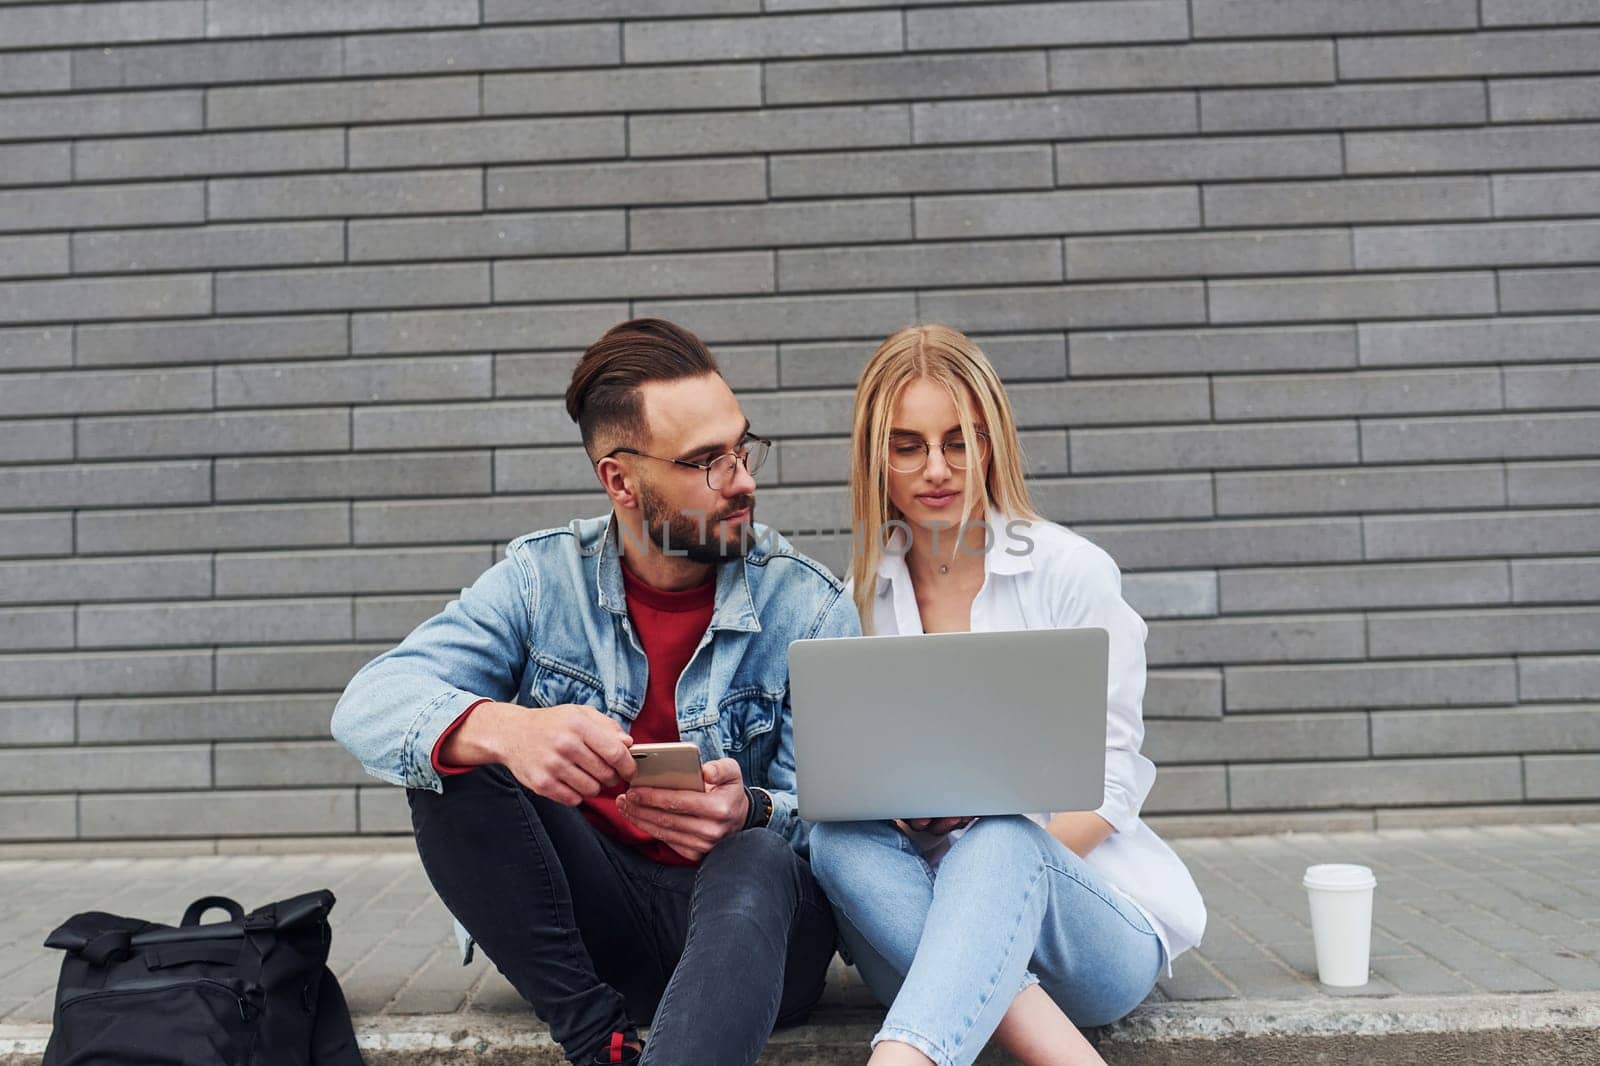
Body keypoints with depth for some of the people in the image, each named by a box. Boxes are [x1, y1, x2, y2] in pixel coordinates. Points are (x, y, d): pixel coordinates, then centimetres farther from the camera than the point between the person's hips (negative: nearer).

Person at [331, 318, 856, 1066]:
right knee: (453, 755, -21)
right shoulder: (543, 579, -4)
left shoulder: (810, 609, -7)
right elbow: (368, 706, -16)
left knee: (758, 859, -35)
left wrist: (749, 813, -35)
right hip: (589, 911, 2)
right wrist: (504, 729, -39)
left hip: (749, 918, -2)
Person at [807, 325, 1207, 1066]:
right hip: (925, 918, 3)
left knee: (1001, 840, -35)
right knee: (840, 836, -29)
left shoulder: (1073, 572, -3)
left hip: (1089, 912, -2)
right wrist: (895, 806, -20)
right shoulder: (860, 595, 7)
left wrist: (993, 858, -22)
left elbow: (1110, 780, -4)